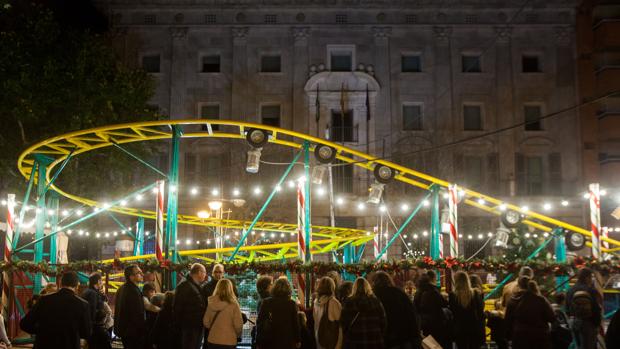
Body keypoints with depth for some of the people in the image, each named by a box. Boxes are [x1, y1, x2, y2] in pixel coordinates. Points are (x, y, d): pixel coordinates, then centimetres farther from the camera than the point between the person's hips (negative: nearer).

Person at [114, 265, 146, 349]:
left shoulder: (121, 289, 9)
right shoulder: (134, 291, -22)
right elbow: (138, 316, -23)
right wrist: (144, 331, -14)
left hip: (123, 329, 10)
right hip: (133, 332, -10)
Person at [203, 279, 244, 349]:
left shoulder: (211, 304, -3)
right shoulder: (233, 305, -13)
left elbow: (206, 322, 4)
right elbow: (238, 325, -13)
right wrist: (238, 335, 8)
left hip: (212, 341, 3)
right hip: (228, 342, -3)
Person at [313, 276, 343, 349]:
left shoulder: (316, 302, 1)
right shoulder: (333, 302, -14)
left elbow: (315, 322, 9)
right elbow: (340, 324, -13)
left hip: (319, 340, 5)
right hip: (331, 341, -5)